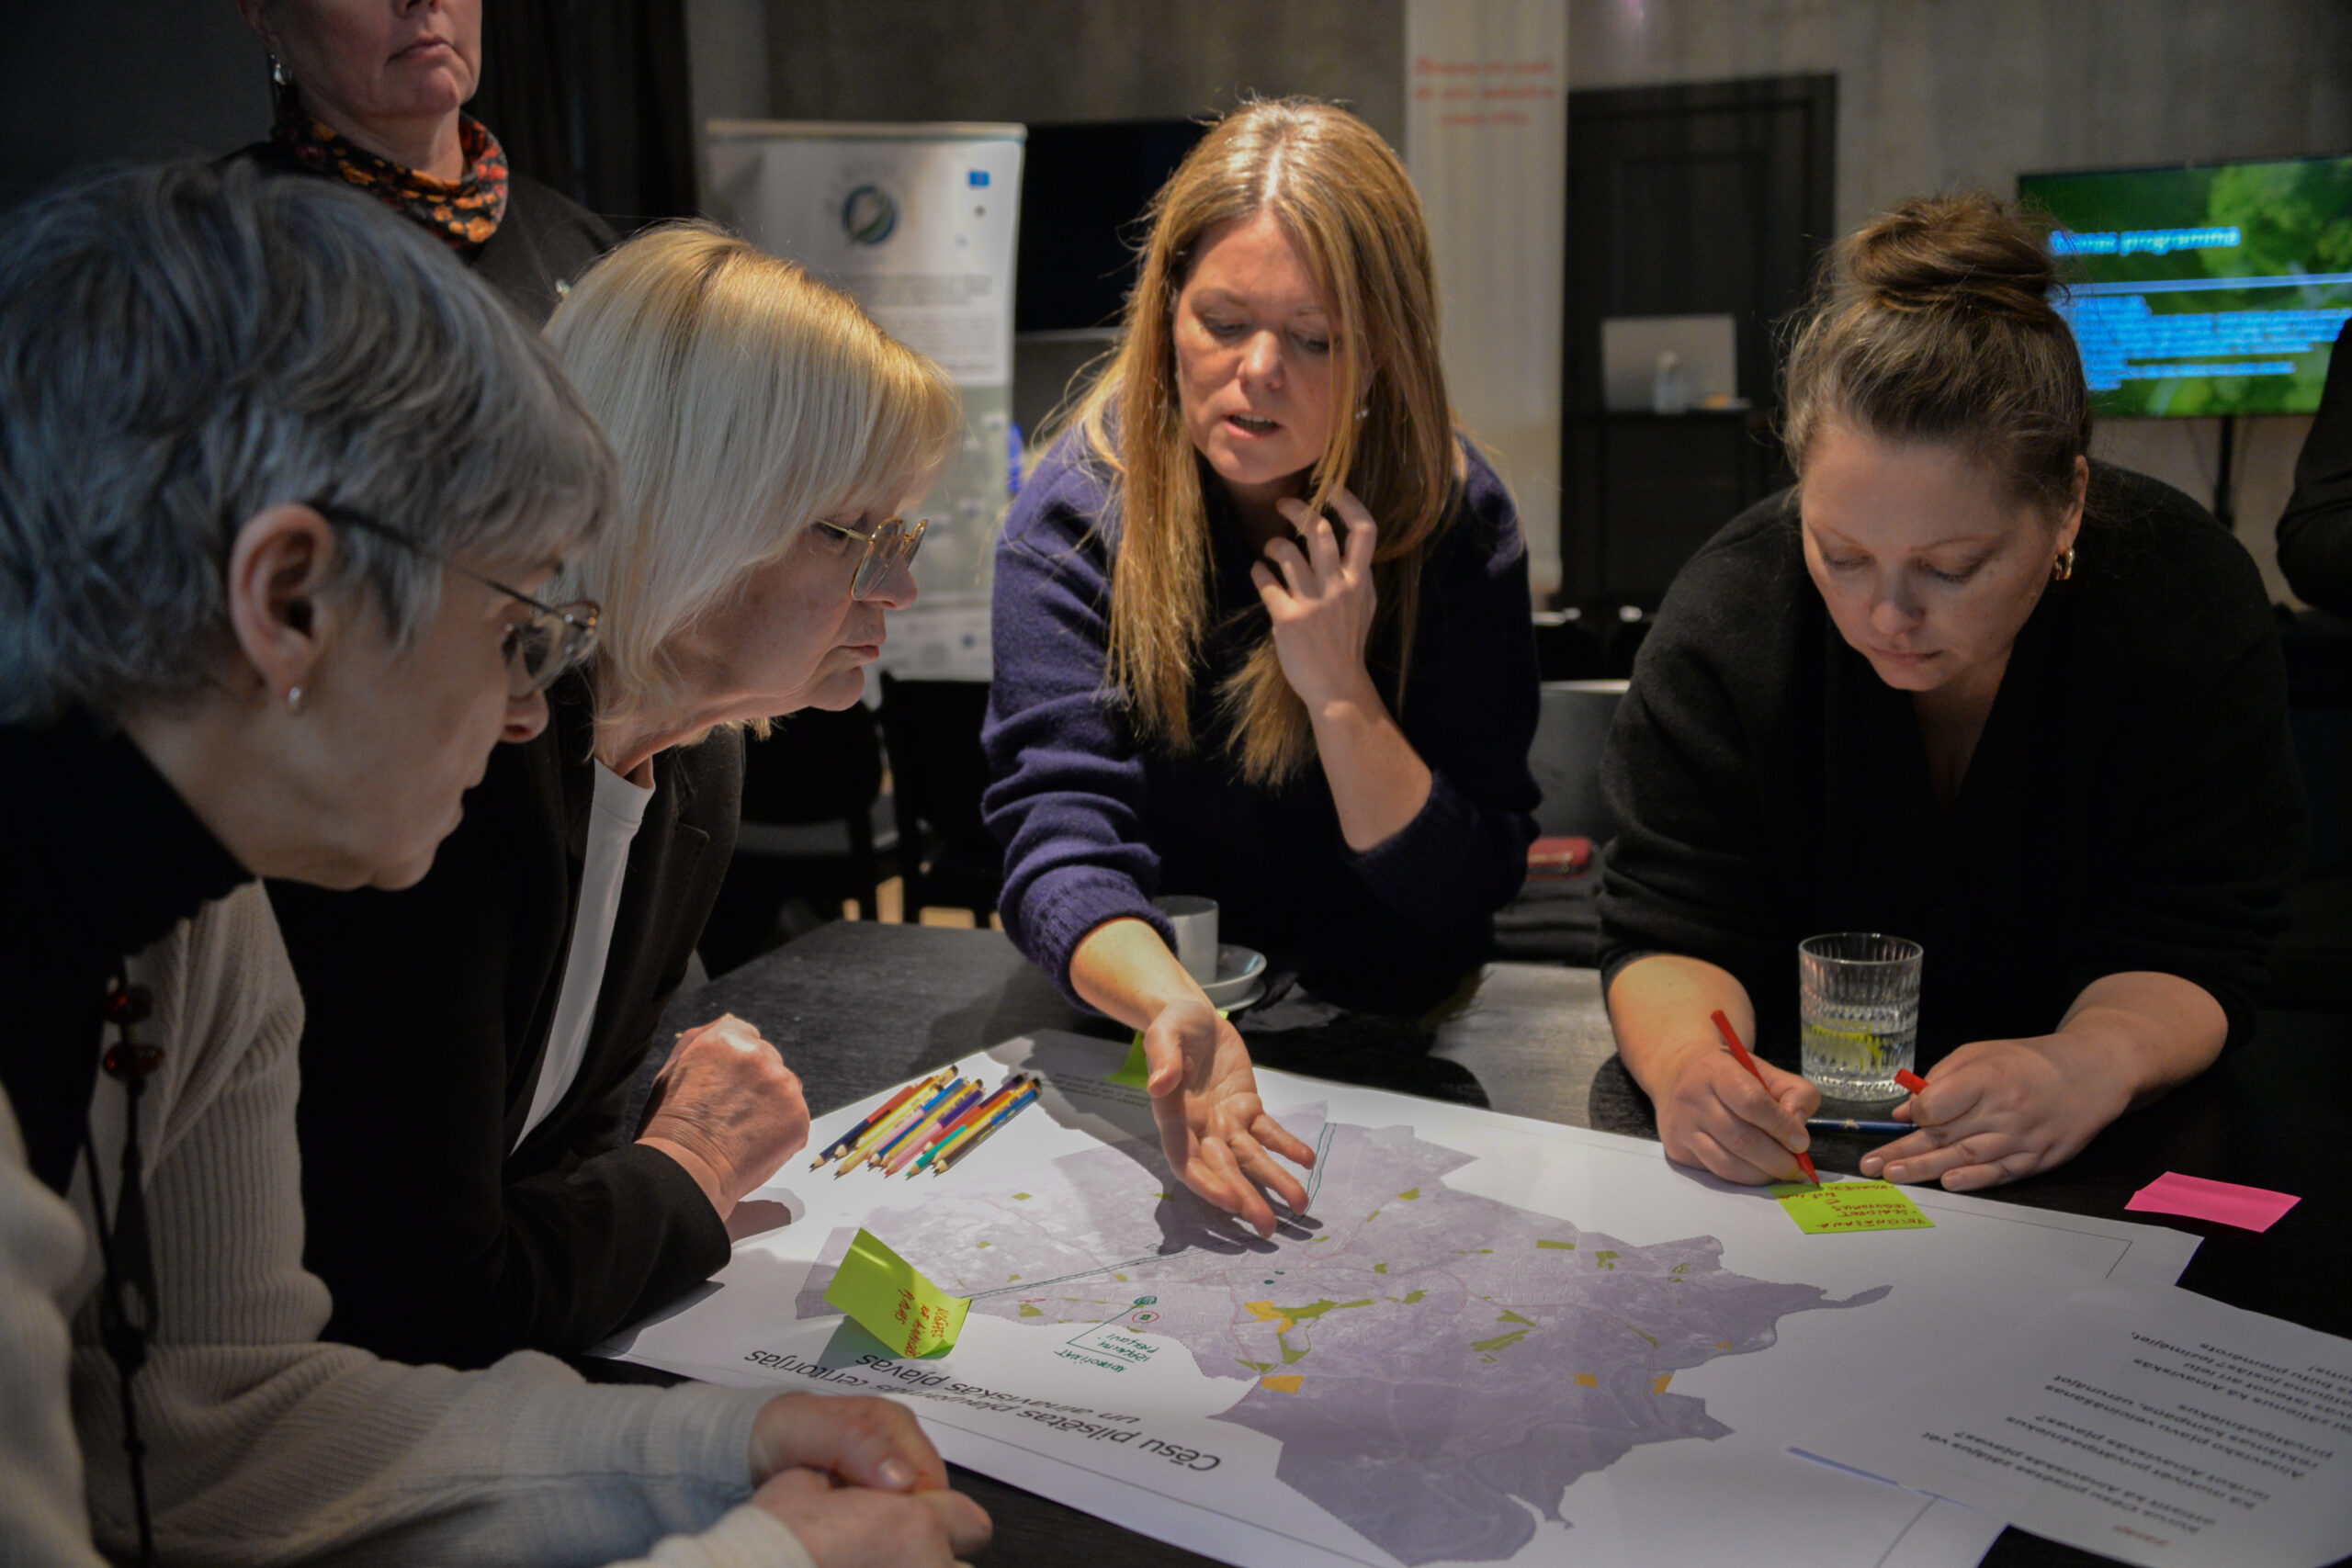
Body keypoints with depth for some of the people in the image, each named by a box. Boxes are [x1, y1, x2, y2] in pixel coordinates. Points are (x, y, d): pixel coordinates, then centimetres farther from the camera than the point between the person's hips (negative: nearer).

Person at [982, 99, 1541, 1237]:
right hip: (1132, 1031, -1)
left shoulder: (1457, 519, -9)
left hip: (1394, 1049, 1)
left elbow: (1468, 895, -8)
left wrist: (1339, 687, -22)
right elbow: (1061, 829, -22)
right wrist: (1167, 1004, -42)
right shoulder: (1074, 520, -10)